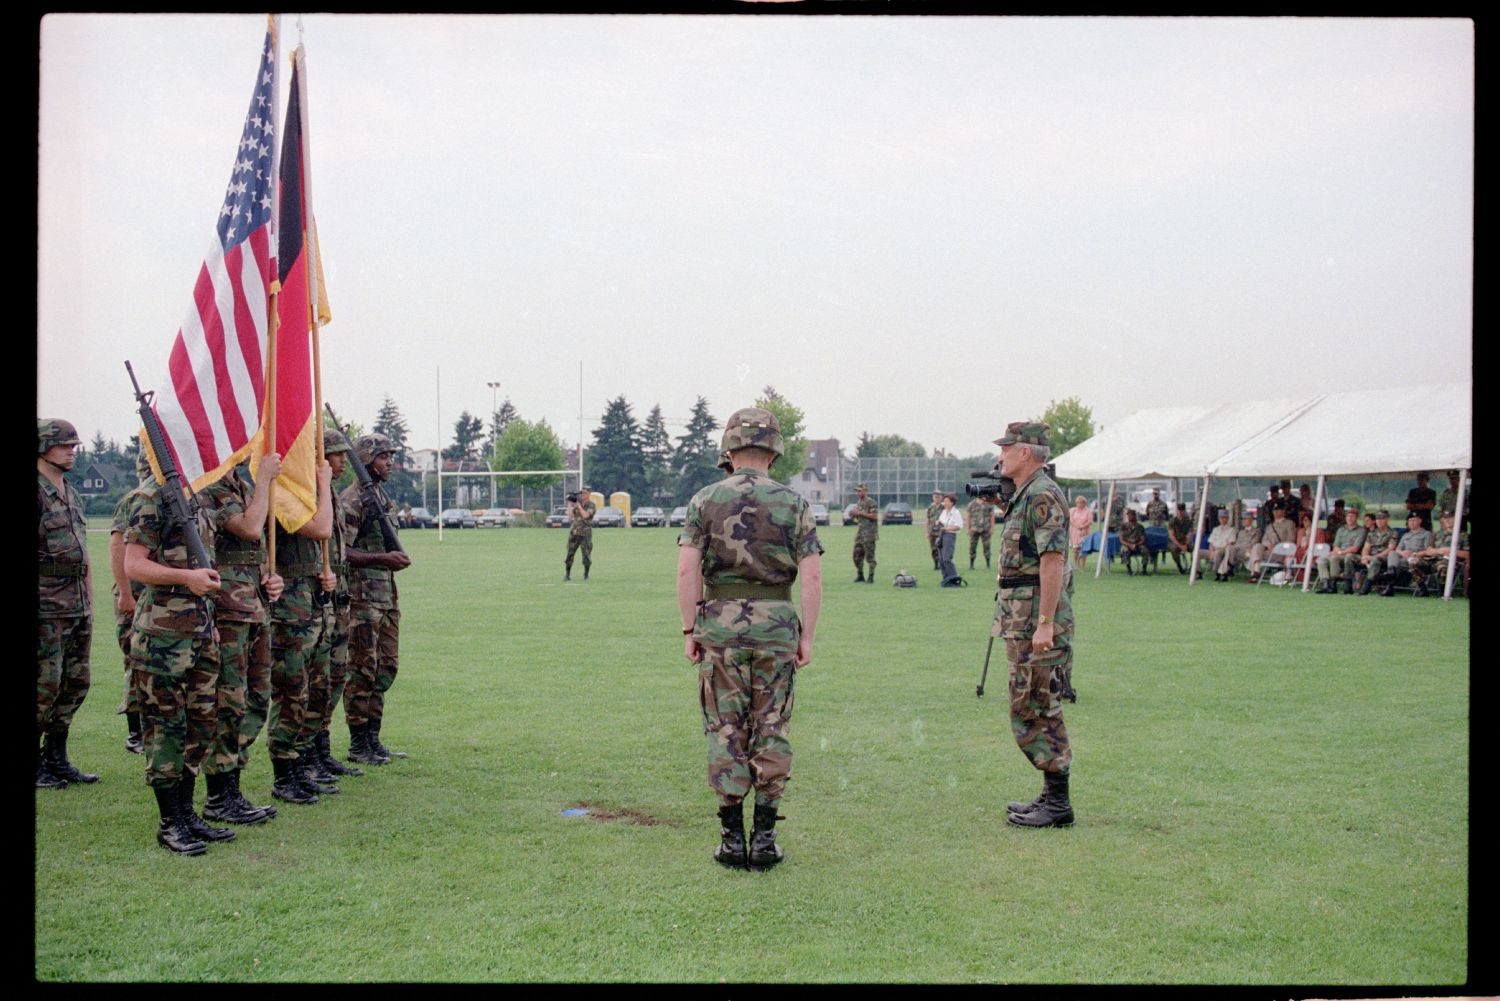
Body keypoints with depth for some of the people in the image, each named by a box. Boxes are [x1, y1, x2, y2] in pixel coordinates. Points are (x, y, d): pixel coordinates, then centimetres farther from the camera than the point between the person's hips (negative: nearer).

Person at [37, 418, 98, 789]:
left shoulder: (72, 494, 16)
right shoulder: (37, 493, -11)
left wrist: (89, 605, 19)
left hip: (77, 608, 8)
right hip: (47, 609, -8)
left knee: (76, 683, 10)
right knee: (45, 685, -4)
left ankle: (56, 758, 20)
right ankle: (38, 765, 7)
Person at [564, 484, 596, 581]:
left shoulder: (592, 505, -4)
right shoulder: (576, 502, 9)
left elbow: (585, 515, -20)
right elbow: (570, 515, 1)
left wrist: (578, 505, -15)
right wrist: (570, 504, -4)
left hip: (585, 534, -4)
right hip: (574, 533, 4)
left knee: (586, 555, -3)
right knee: (569, 554, 3)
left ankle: (586, 575, 9)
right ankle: (567, 574, 11)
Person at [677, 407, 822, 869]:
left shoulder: (705, 500, 0)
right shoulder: (793, 503, 1)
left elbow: (687, 569, -7)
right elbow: (811, 576, -4)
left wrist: (689, 630, 0)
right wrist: (807, 637, 2)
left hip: (720, 626, 0)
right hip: (777, 627, 0)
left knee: (726, 732, 6)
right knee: (772, 731, 7)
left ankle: (732, 839, 7)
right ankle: (765, 839, 8)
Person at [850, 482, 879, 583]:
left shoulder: (871, 502, -10)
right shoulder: (858, 503, 16)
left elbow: (875, 516, -19)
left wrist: (860, 513, -18)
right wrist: (854, 514, 3)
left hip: (869, 533, -9)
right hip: (860, 532, 9)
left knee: (870, 556, -7)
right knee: (857, 555, 10)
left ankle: (871, 577, -2)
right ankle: (860, 576, 20)